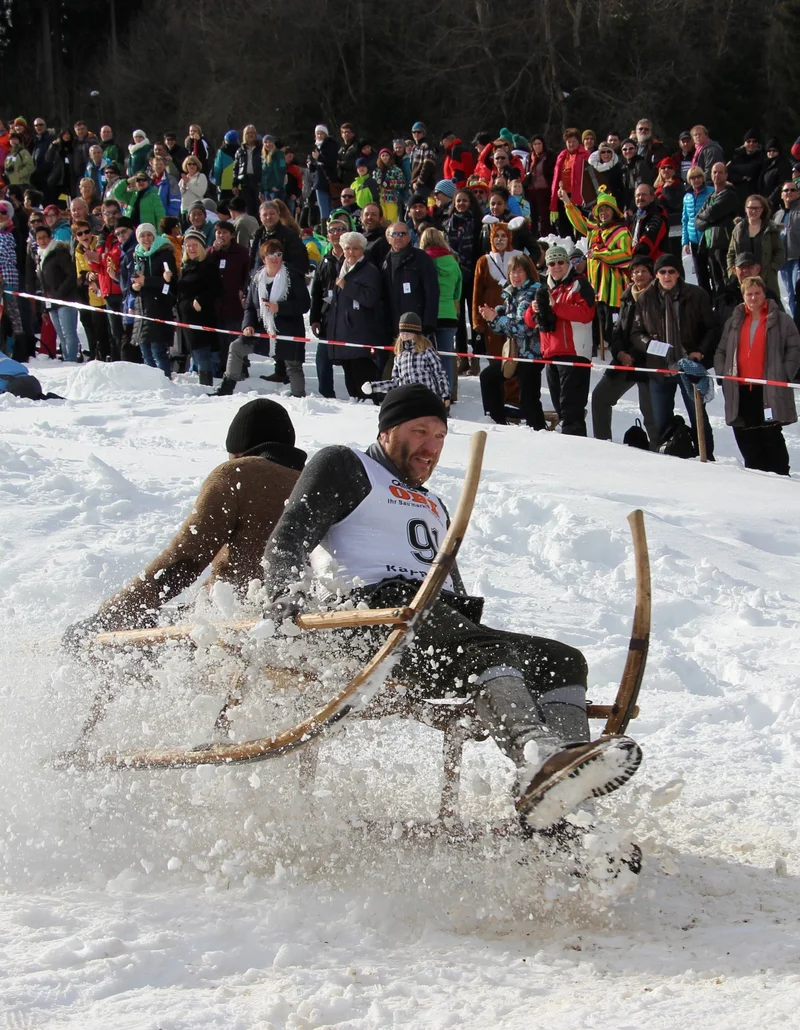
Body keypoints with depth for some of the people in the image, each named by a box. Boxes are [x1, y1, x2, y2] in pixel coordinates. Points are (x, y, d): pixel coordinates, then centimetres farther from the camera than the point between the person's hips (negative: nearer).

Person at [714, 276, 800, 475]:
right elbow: (721, 352, 20)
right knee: (746, 439, 5)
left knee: (771, 436, -8)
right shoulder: (734, 322, 15)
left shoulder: (780, 320, 2)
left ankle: (780, 476, -2)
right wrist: (723, 374, 5)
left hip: (770, 390, -4)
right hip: (740, 391, 5)